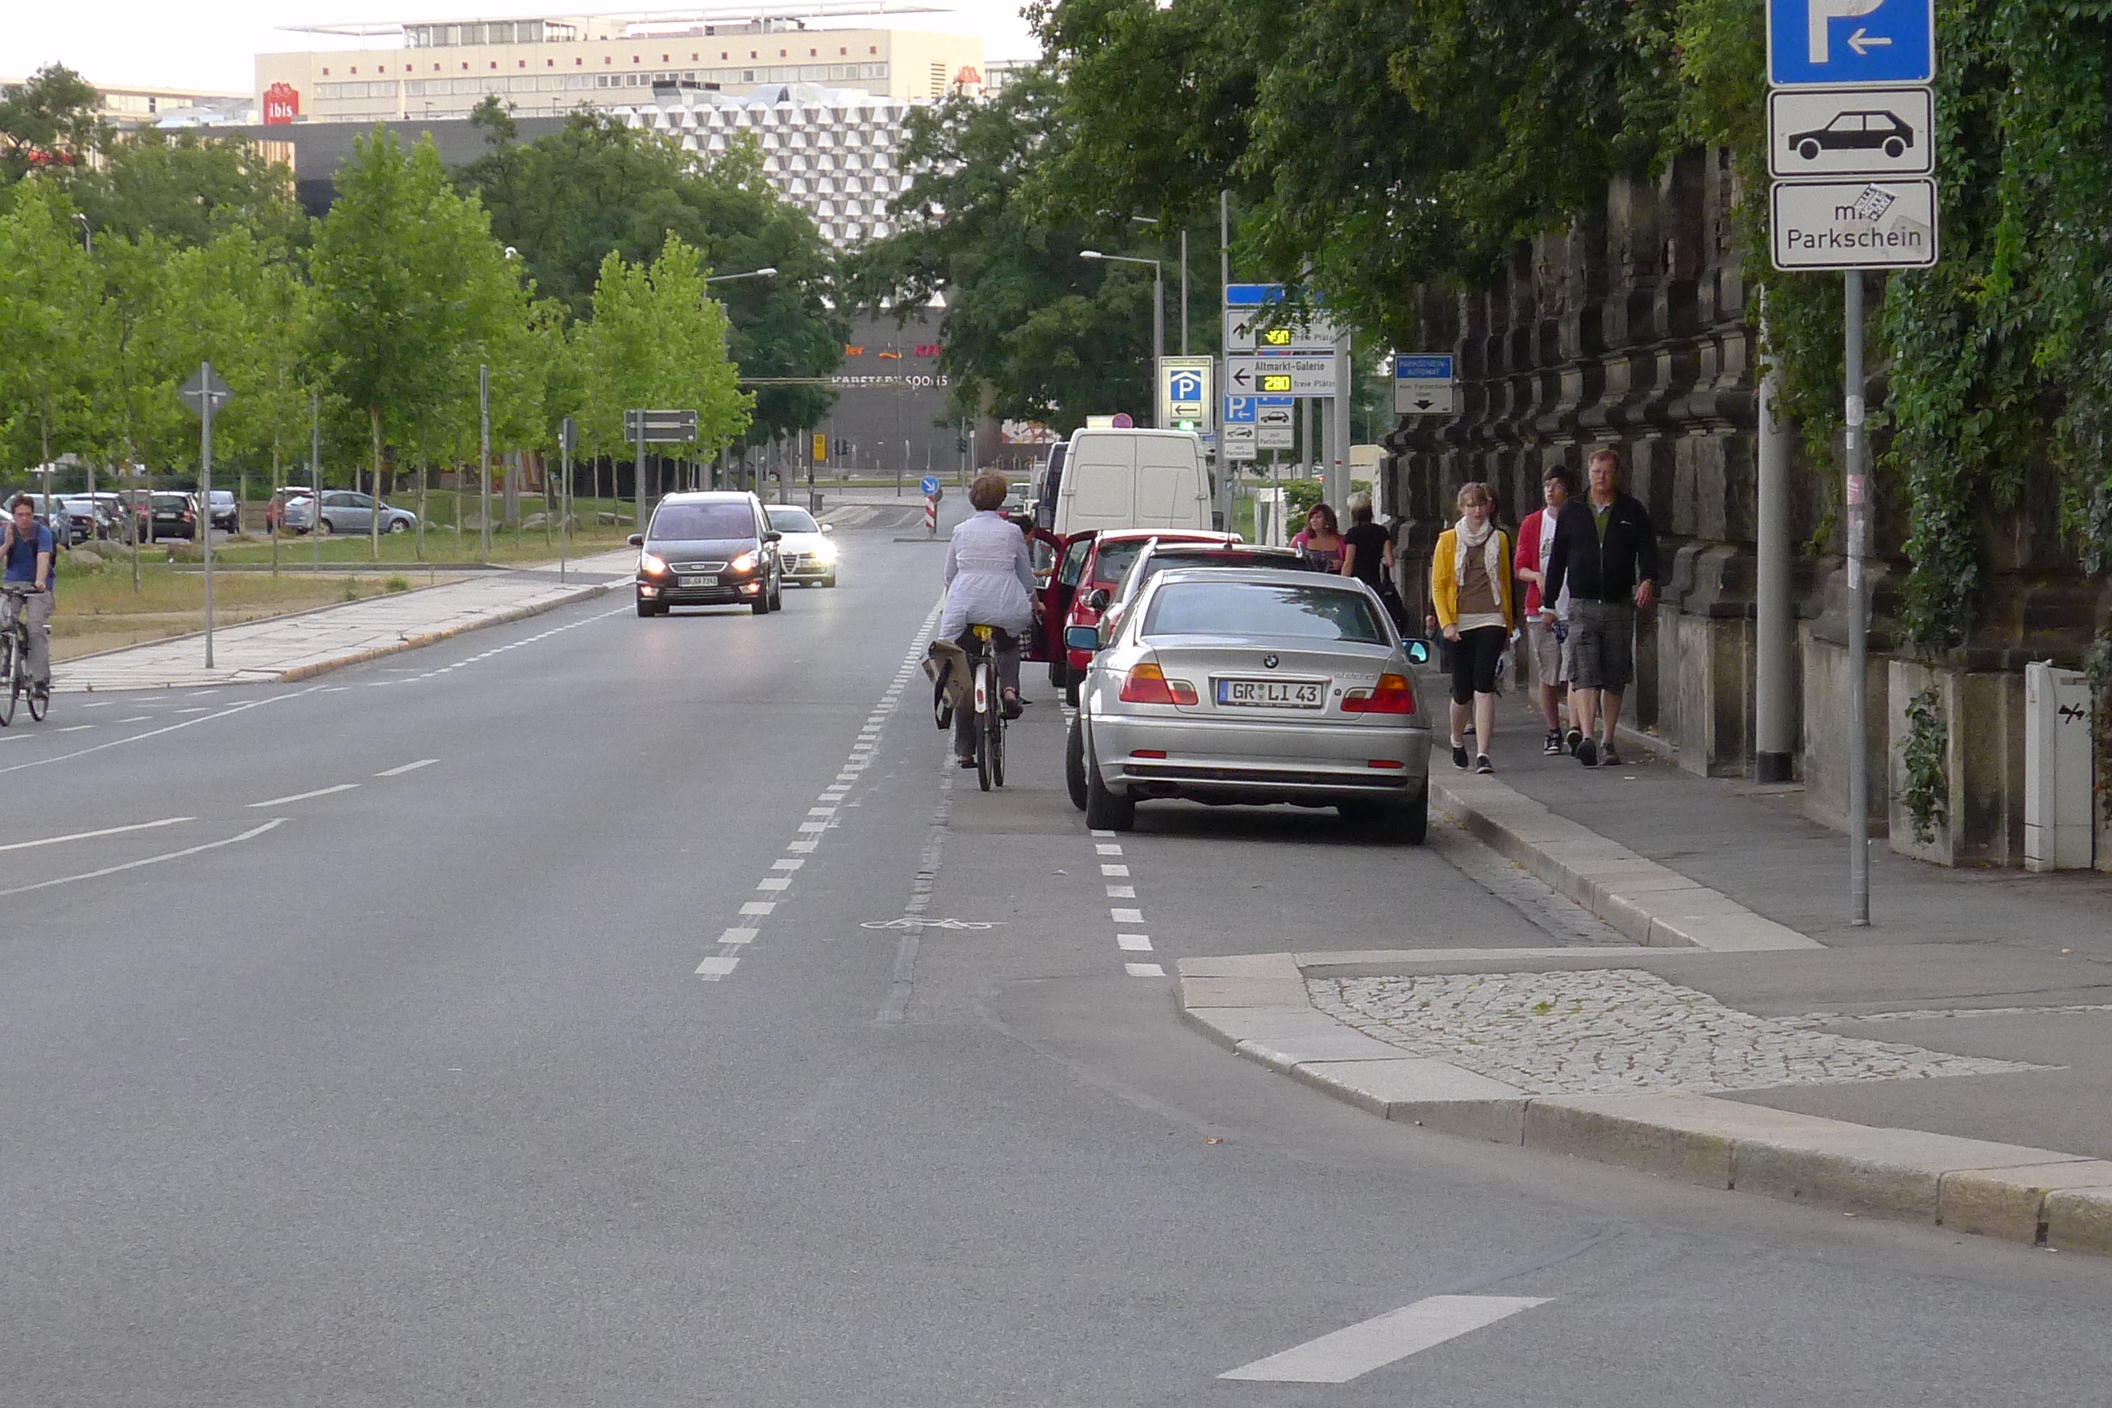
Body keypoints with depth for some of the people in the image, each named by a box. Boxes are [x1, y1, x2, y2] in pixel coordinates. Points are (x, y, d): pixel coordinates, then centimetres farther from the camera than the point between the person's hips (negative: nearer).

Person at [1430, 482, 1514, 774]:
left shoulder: (1499, 539, 10)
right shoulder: (1449, 540, 5)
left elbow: (1505, 583, 14)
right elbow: (1438, 585, 3)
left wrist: (1508, 625, 13)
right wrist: (1446, 623, -8)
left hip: (1491, 621, 0)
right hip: (1460, 625, 0)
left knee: (1484, 686, -13)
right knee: (1462, 690, 4)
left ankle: (1483, 754, -17)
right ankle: (1457, 741, 32)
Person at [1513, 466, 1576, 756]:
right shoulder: (1532, 524, 9)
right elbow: (1520, 568, 8)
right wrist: (1536, 576, -12)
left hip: (1574, 611, -2)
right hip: (1540, 611, 2)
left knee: (1573, 675, -12)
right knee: (1547, 678, 5)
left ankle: (1576, 729, -8)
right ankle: (1553, 734, 14)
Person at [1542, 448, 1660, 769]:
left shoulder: (1633, 513, 7)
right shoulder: (1571, 512, 10)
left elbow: (1647, 550, 0)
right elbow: (1557, 559, 15)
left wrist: (1648, 580, -21)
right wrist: (1548, 603, 14)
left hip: (1619, 606, 1)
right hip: (1582, 606, -1)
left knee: (1614, 680, 5)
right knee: (1585, 674, -14)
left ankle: (1608, 742, 15)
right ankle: (1586, 738, -26)